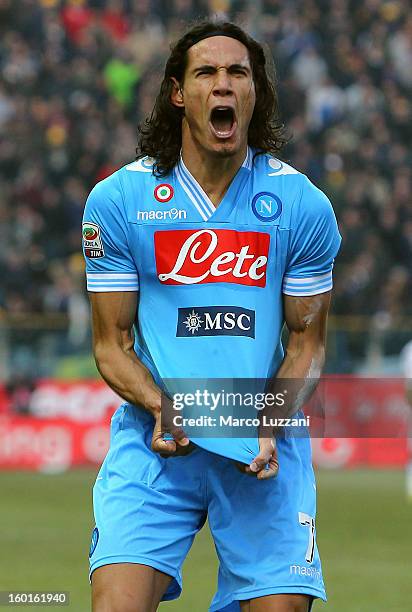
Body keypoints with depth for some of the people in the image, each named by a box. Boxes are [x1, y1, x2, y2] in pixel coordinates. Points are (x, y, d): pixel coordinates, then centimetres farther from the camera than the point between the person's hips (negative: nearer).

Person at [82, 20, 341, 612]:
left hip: (266, 449, 1)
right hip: (154, 443, -1)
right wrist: (162, 408, -16)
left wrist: (270, 425, -11)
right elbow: (111, 342, 4)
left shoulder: (303, 205, 1)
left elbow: (307, 342, 7)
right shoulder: (117, 199, 0)